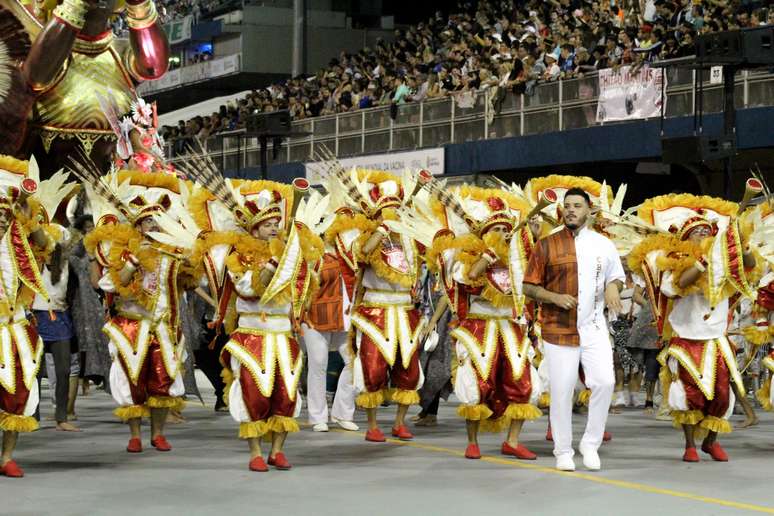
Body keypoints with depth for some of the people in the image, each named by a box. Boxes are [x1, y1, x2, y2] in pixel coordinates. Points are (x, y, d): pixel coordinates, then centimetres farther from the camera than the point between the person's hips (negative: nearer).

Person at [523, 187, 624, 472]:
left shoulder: (604, 245, 8)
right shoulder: (546, 246, 1)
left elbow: (616, 276, 21)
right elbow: (528, 287, 3)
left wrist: (613, 287, -3)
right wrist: (555, 298, -15)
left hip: (594, 328, 2)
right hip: (558, 329, -1)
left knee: (605, 382, -12)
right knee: (561, 391, 1)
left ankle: (591, 443, 5)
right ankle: (563, 451, 14)